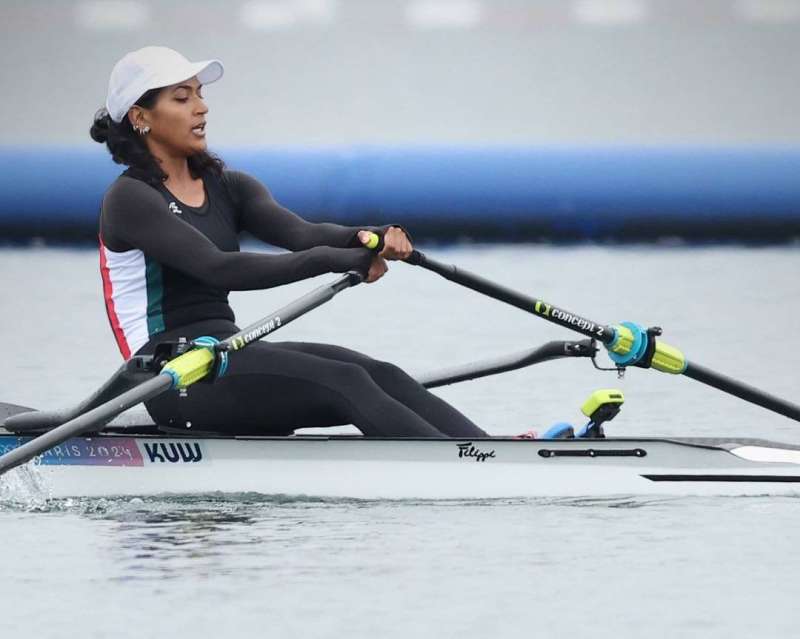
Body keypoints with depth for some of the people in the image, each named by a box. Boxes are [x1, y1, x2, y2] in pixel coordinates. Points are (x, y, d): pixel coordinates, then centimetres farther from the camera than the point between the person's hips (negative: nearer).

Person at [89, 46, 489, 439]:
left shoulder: (226, 187, 16)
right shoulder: (129, 199, -7)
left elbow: (300, 233, -3)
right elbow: (216, 268, -22)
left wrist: (366, 238, -26)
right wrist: (335, 260, -29)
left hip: (231, 352, 7)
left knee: (380, 375, -18)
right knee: (346, 384, -26)